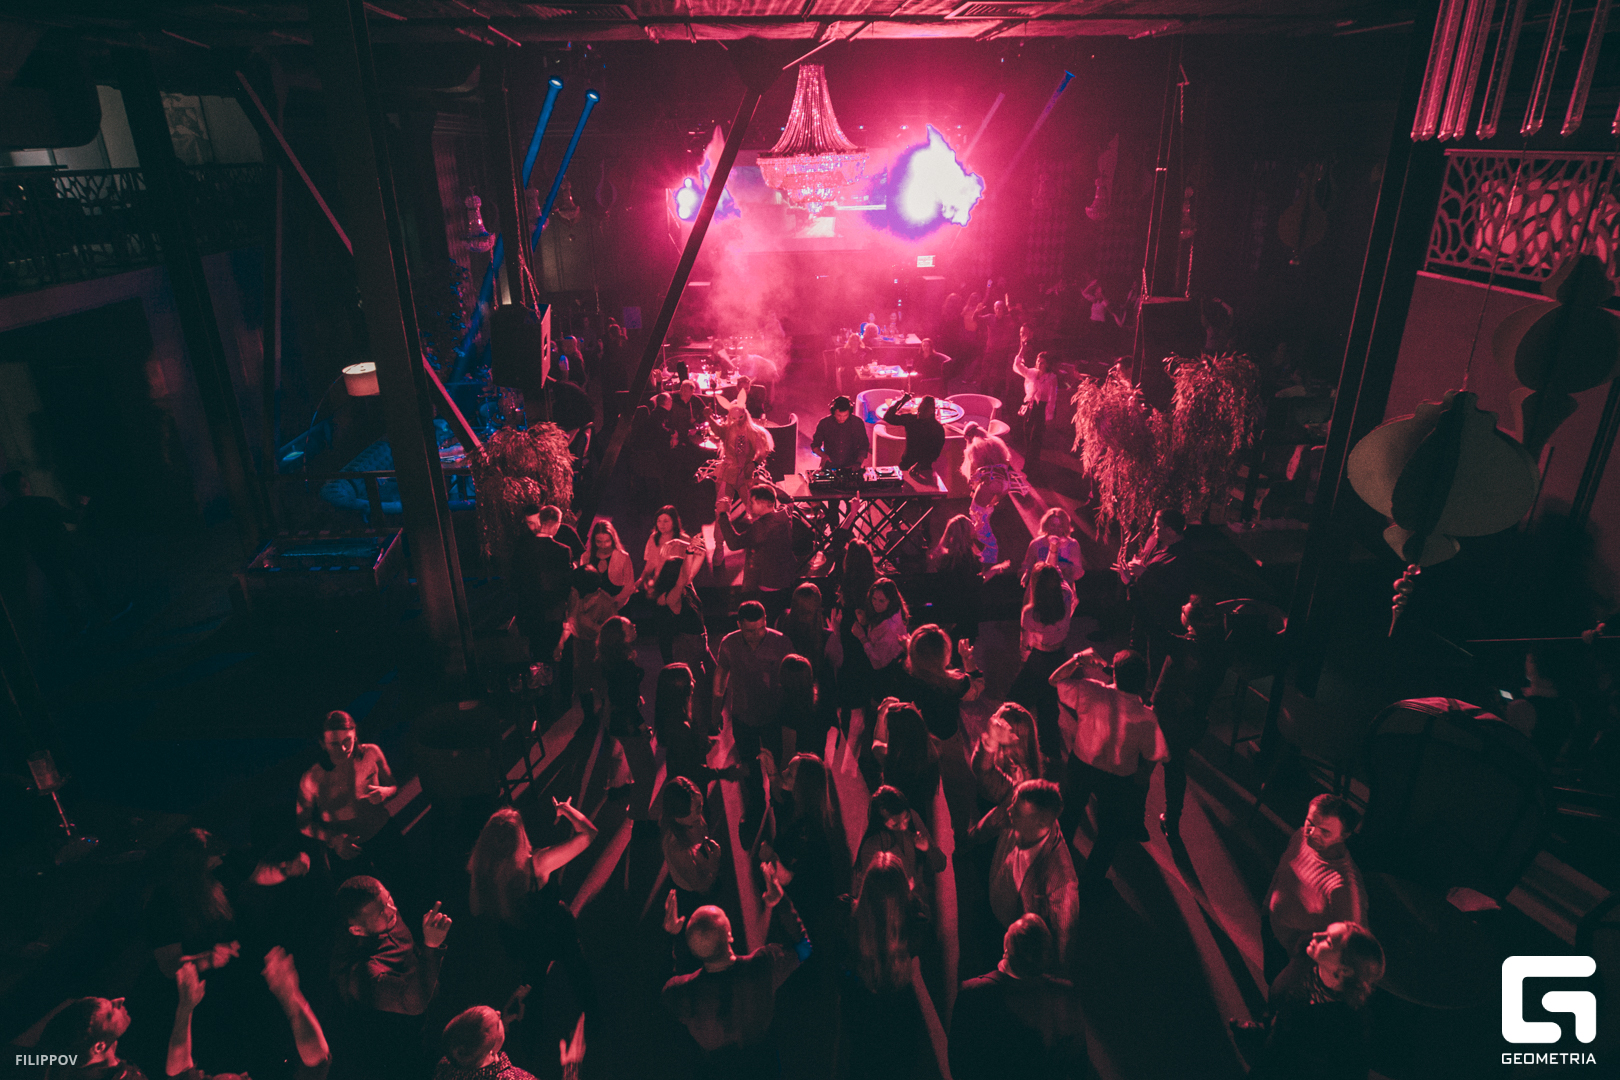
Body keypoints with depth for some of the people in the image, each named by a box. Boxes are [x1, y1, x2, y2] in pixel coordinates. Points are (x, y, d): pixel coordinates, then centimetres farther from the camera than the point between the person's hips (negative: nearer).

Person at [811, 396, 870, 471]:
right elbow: (815, 445, 8)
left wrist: (858, 463, -11)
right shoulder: (824, 423, -2)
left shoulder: (858, 423, -1)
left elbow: (864, 446, 6)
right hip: (830, 467, 0)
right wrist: (823, 455, -13)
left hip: (851, 468, 1)